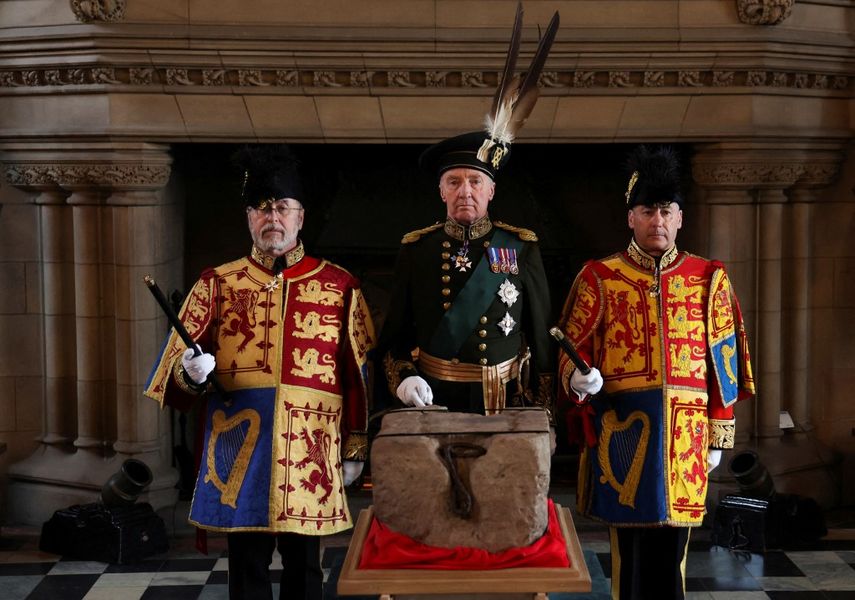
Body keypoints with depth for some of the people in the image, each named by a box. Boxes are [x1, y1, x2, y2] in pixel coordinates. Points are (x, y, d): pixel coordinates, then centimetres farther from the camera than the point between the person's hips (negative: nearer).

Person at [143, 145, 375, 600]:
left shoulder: (339, 286, 6)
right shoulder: (217, 284, 7)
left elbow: (359, 374, 7)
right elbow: (176, 360, 3)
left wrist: (356, 447, 5)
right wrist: (191, 371, -20)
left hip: (311, 451, 0)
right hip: (238, 451, 0)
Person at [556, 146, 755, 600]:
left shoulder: (708, 279, 7)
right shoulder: (599, 279, 3)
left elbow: (723, 361, 8)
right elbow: (573, 350, 3)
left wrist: (718, 437, 6)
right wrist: (579, 379, -20)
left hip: (683, 432, 1)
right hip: (621, 428, -1)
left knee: (671, 543, 4)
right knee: (629, 542, 4)